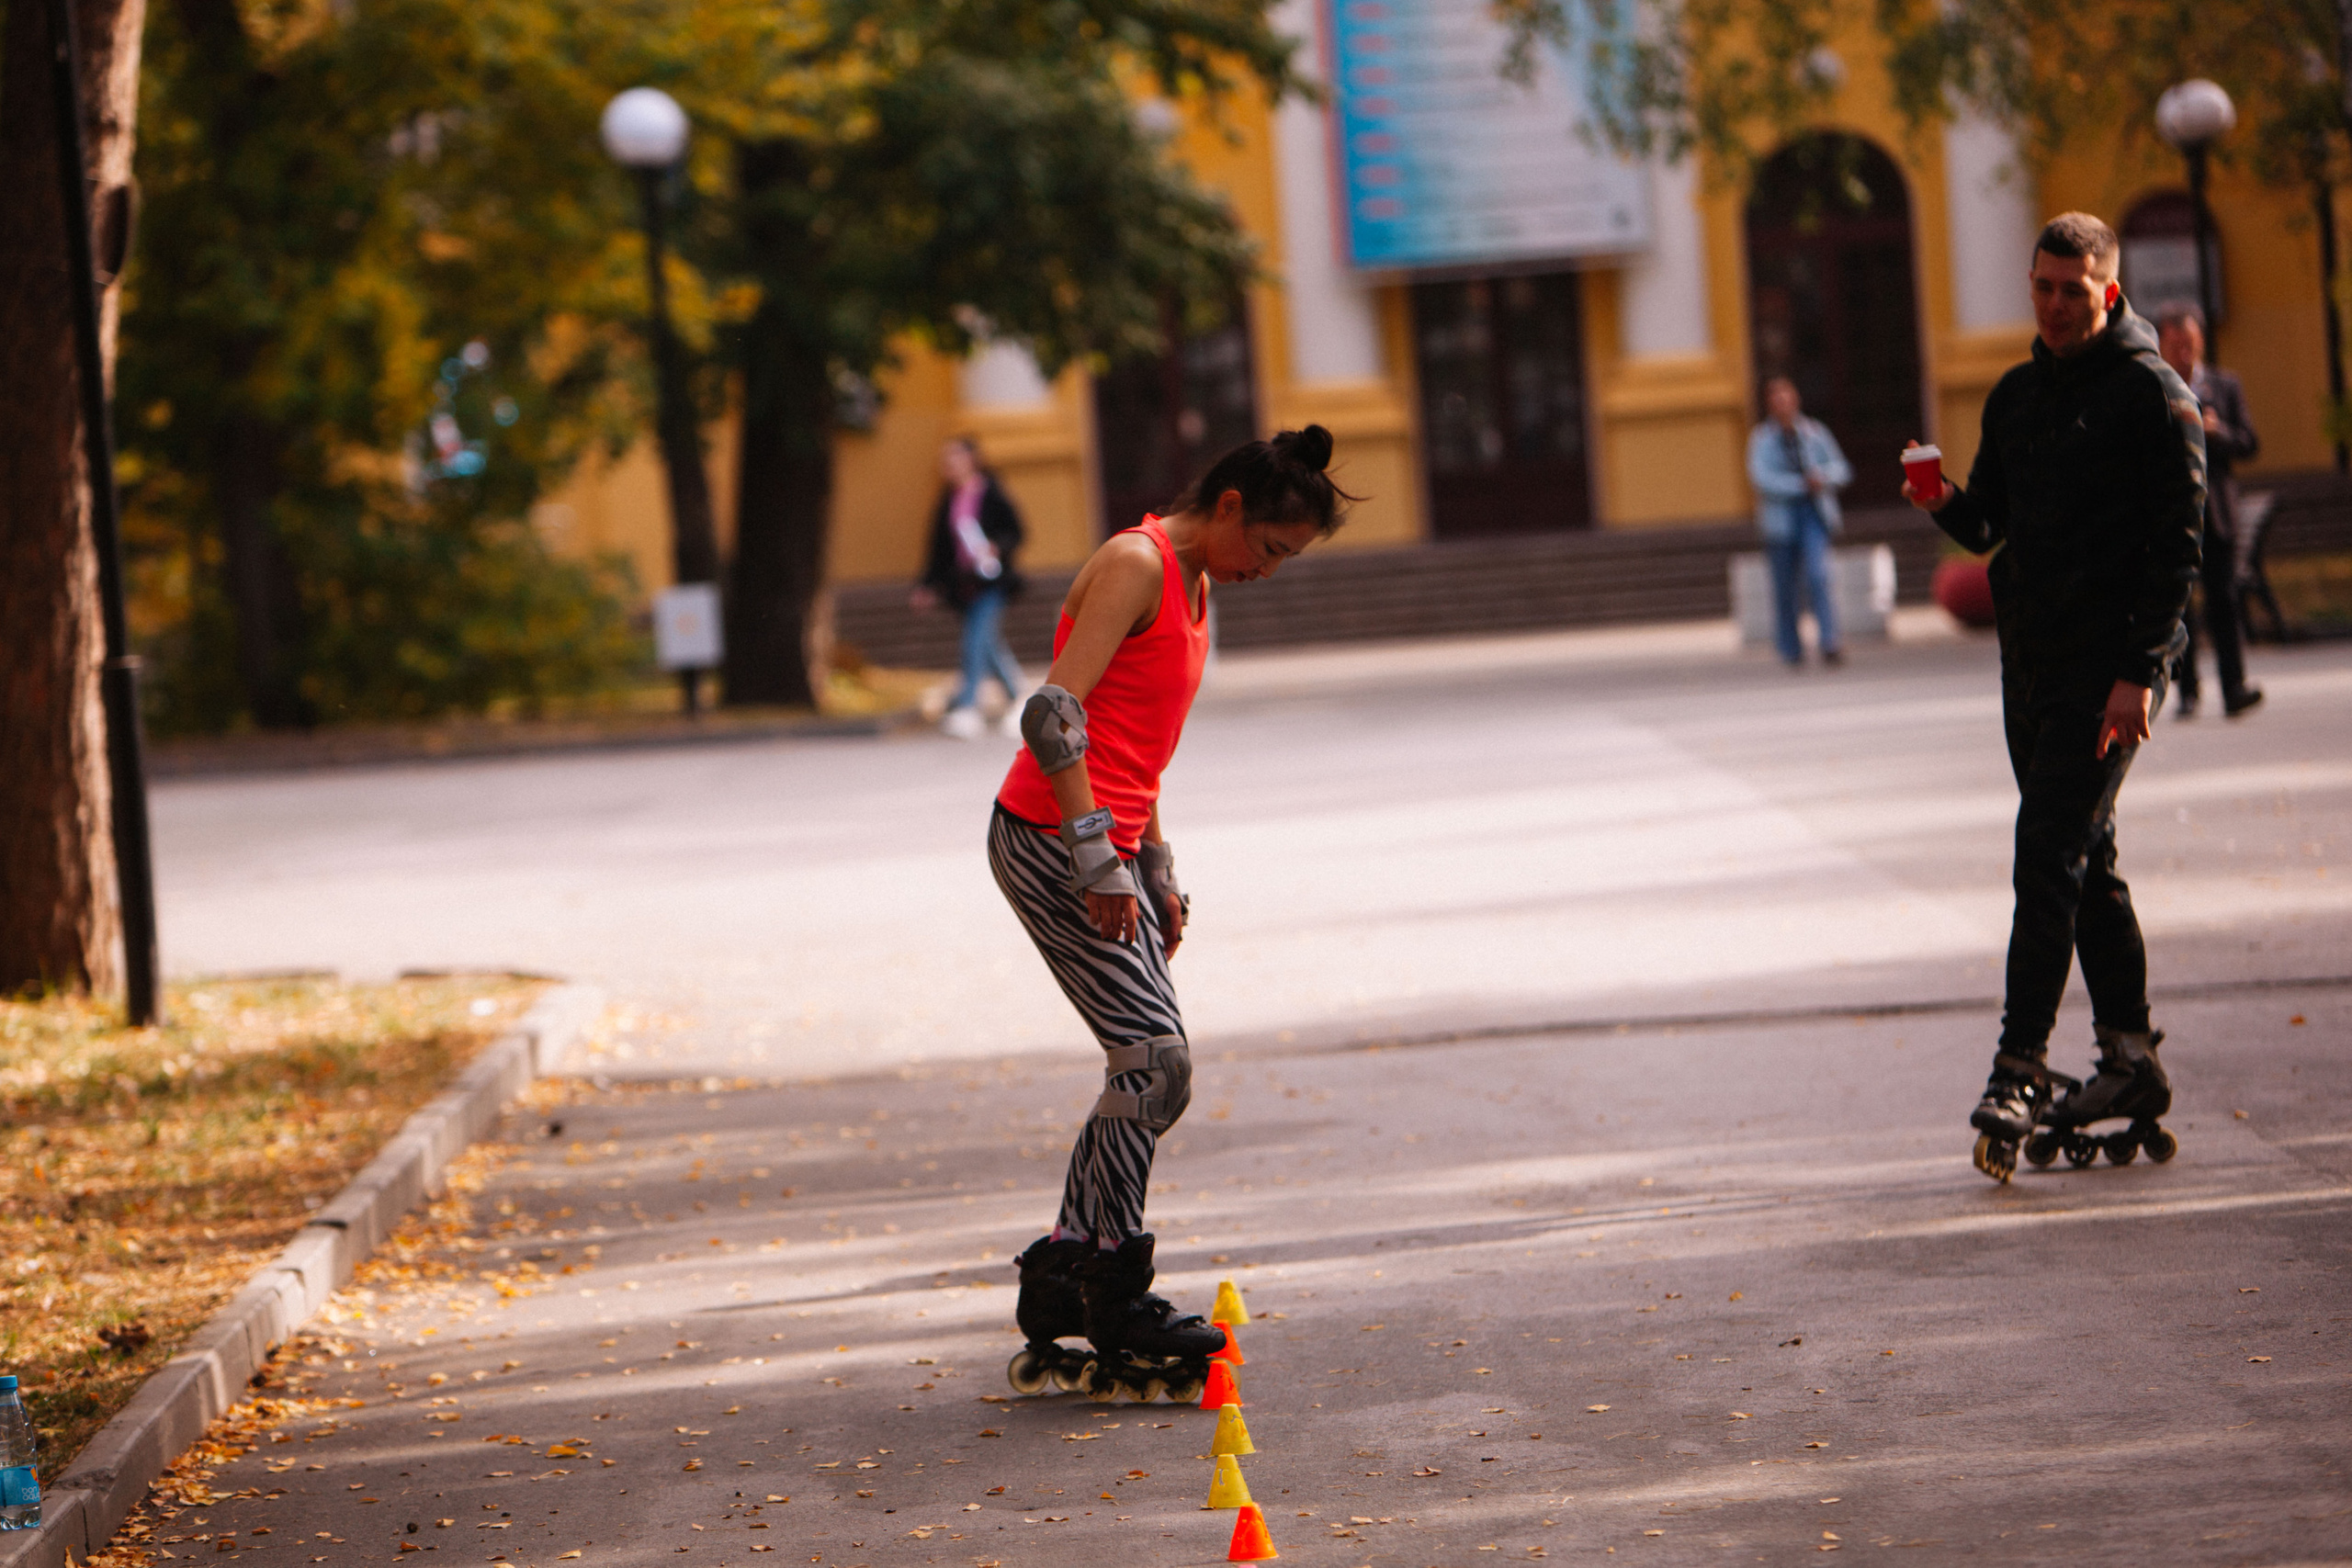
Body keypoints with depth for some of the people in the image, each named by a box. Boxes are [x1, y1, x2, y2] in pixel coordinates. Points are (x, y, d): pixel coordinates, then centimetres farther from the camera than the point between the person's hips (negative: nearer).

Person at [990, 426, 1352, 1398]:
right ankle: (1113, 1307, -9)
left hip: (1102, 845, 10)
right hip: (1049, 841, -10)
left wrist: (1157, 870, 21)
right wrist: (1099, 860, -25)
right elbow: (1054, 715, -23)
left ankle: (1061, 1281, 14)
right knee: (1154, 1056, -13)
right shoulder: (1135, 565, -13)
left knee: (1149, 1070, 8)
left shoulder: (1194, 582, 17)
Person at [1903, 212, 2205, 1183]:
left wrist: (2140, 671, -18)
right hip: (2031, 663, 8)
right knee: (2081, 858, 11)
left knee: (2049, 853, -14)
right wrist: (1947, 506, -7)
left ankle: (2020, 1069, -15)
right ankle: (2130, 1058, 19)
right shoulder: (2016, 396, 15)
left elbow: (2177, 543, -12)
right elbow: (1989, 525, 18)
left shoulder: (2152, 394, -7)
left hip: (2107, 665, -8)